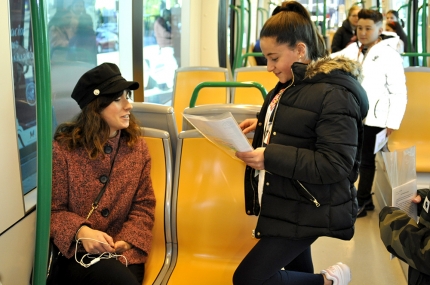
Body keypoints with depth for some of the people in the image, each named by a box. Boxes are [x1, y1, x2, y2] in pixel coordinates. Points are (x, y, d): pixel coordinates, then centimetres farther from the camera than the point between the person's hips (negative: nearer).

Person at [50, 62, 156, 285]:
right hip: (77, 253, -3)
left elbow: (143, 206, 5)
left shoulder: (137, 147, 5)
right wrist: (81, 231, -20)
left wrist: (127, 240, -13)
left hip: (122, 252, 3)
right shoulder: (63, 148, -4)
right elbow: (53, 210, -1)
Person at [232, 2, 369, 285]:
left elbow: (336, 164, -26)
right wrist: (263, 126, 7)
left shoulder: (334, 94, -21)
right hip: (286, 205, 9)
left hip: (307, 213, -9)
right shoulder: (291, 84, 8)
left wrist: (270, 157, -30)